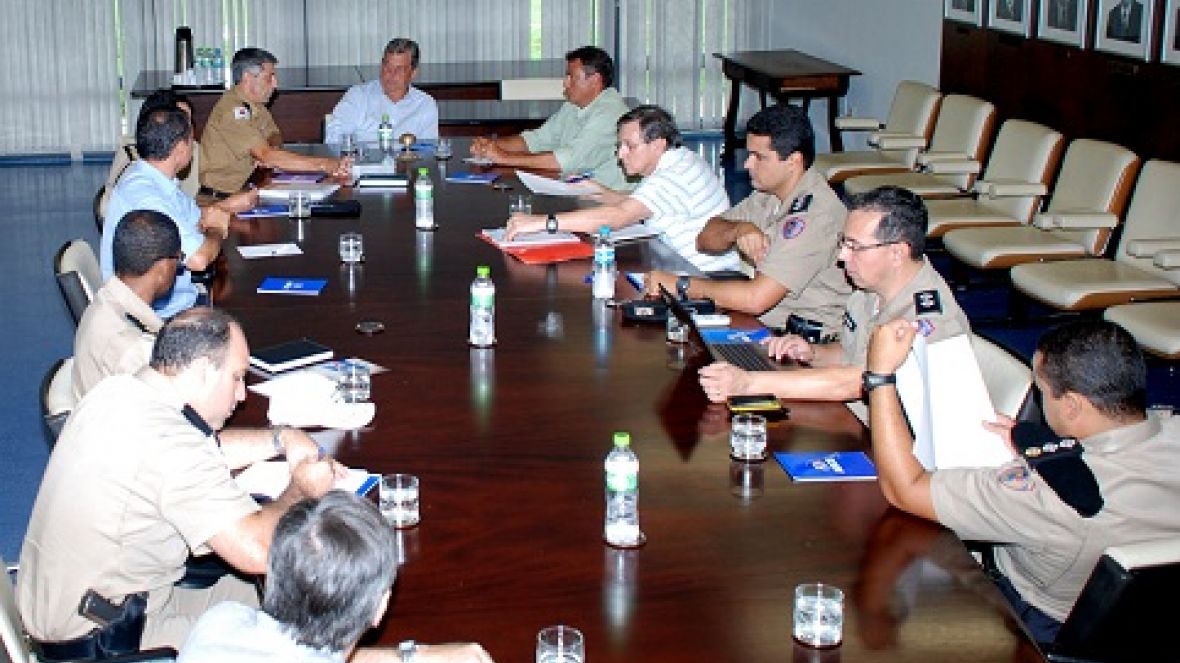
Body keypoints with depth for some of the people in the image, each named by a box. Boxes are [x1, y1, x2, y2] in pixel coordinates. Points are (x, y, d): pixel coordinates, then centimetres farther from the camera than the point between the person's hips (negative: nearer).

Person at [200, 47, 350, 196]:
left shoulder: (255, 102, 6)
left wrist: (273, 148, -6)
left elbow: (274, 135, 20)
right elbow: (267, 156, -28)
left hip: (240, 189, 8)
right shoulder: (233, 109, -21)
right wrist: (323, 164, -32)